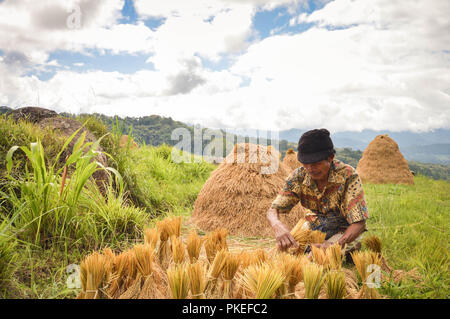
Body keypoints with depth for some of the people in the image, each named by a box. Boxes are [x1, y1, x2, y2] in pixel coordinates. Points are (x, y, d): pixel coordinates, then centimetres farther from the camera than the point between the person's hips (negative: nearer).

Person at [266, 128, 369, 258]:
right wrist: (278, 226, -43)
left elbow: (359, 222, -28)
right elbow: (272, 210, -18)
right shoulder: (299, 176, -16)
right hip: (314, 226, 4)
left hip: (345, 231, -3)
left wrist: (337, 244, -48)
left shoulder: (348, 175, -27)